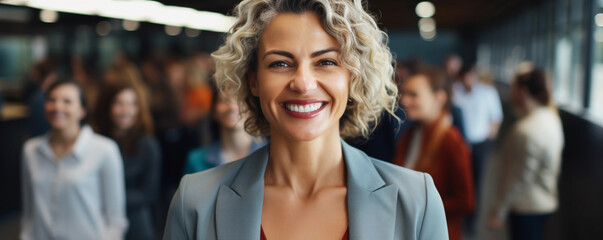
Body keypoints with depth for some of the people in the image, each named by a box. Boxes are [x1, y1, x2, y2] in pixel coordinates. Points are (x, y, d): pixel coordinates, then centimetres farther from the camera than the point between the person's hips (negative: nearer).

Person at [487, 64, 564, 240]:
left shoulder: (526, 130, -26)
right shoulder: (551, 118, 3)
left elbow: (519, 179, -23)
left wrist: (497, 212, -15)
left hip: (527, 208, -10)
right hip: (545, 203, 10)